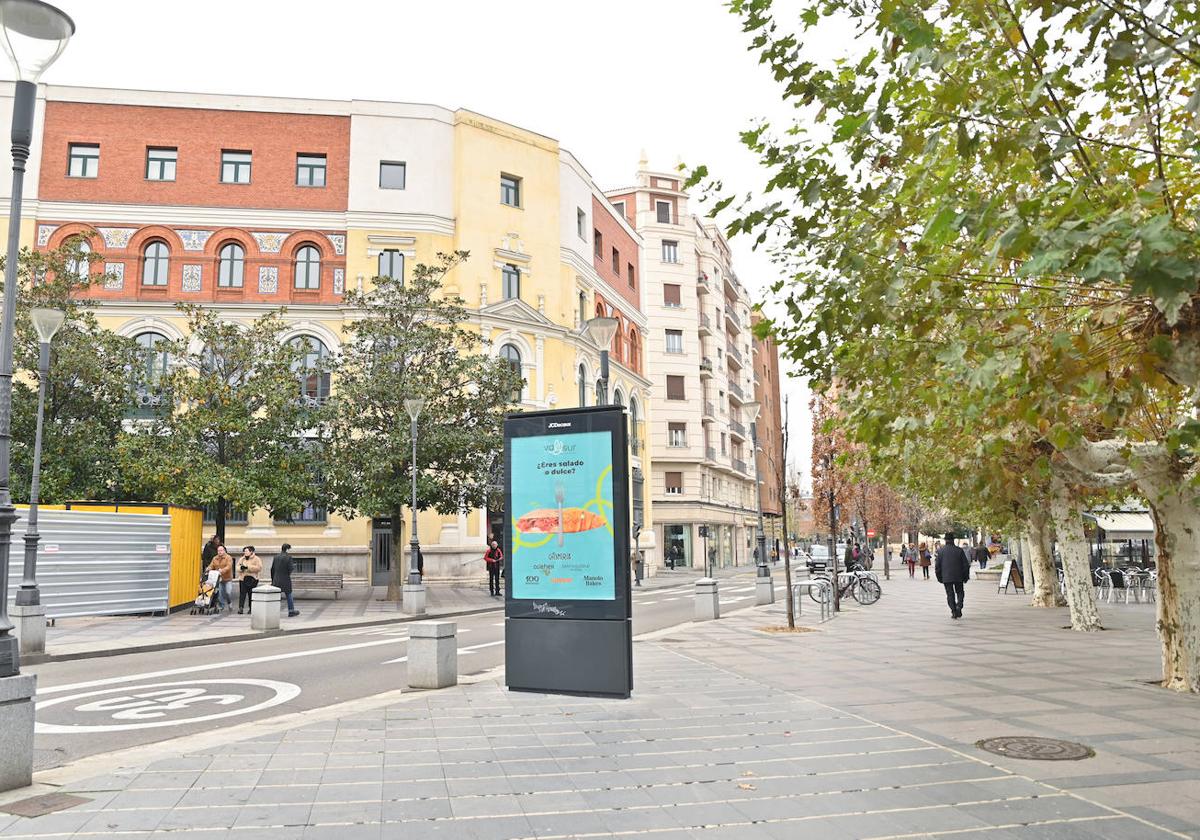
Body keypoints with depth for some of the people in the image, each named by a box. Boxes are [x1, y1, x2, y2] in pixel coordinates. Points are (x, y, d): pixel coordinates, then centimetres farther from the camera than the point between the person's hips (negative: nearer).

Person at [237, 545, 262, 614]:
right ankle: (240, 608, -9)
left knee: (251, 594, 2)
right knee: (242, 594, -7)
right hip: (243, 578, 4)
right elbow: (237, 567, 13)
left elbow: (258, 567, -15)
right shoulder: (242, 559, 15)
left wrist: (248, 567, -21)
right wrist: (240, 568, -12)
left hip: (252, 579, -3)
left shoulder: (256, 559, -2)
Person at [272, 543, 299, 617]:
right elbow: (290, 568, -16)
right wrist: (294, 565, 7)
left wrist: (272, 579, 17)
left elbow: (272, 569, 9)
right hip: (285, 580, -4)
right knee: (289, 595, 9)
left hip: (276, 580, 4)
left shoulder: (276, 557, 5)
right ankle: (291, 611, 17)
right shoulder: (288, 557, -10)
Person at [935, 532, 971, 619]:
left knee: (950, 594, 7)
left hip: (946, 577, 0)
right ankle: (959, 607, -5)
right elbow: (966, 565, 0)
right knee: (959, 592, 15)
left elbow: (937, 566, -2)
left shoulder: (940, 551, -4)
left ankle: (953, 611, 2)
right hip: (958, 577, 0)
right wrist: (966, 576, 10)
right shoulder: (959, 550, -3)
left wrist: (939, 577, 8)